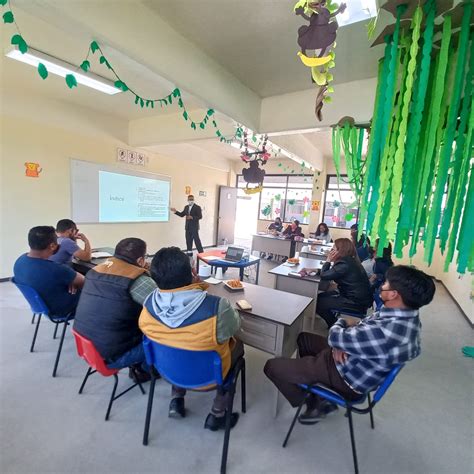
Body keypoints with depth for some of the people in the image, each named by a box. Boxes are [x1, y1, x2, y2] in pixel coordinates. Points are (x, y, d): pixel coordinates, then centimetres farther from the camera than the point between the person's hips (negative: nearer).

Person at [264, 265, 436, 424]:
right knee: (303, 338, 24)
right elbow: (365, 325, 4)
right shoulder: (407, 314, -9)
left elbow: (335, 337, -25)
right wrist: (341, 343, -13)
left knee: (272, 366, -6)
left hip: (347, 378, -9)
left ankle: (316, 402, 16)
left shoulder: (385, 333, -39)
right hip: (354, 359, 9)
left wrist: (342, 322, -3)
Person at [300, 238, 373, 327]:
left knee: (318, 303, -6)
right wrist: (314, 269, 1)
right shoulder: (348, 260, 5)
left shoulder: (345, 264, -26)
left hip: (356, 303, -10)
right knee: (320, 296, 12)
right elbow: (328, 272, 11)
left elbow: (324, 276, -20)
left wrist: (328, 260, -9)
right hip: (357, 296, 10)